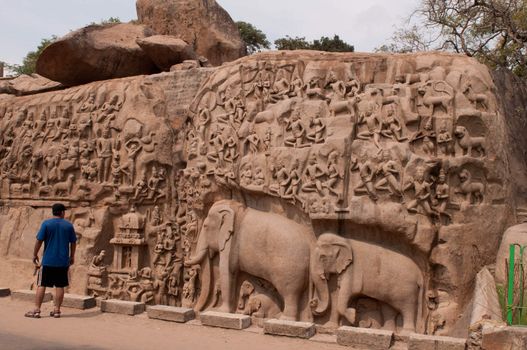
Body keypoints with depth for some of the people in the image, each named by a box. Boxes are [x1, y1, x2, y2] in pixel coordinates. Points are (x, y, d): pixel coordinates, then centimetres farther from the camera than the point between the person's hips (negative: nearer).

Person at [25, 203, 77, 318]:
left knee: (41, 285, 5)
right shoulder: (68, 225, 2)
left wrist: (35, 254, 7)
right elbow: (73, 243, 6)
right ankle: (57, 310, 10)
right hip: (63, 261, 2)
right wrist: (72, 256, 18)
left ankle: (36, 310, 5)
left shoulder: (46, 223, -4)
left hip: (48, 261, -2)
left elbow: (39, 240, -5)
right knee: (60, 286, 6)